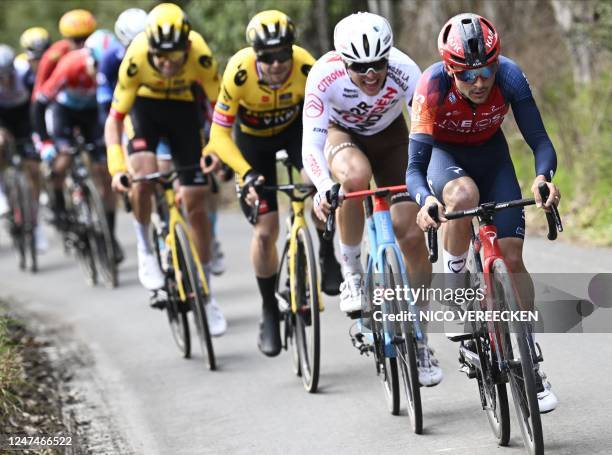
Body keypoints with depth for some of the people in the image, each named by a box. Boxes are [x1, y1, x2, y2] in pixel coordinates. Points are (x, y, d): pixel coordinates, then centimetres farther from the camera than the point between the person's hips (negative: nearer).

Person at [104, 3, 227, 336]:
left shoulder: (200, 55, -33)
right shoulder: (136, 59, -34)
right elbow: (114, 120, -29)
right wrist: (117, 168, -40)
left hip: (183, 107, 1)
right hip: (145, 106, -1)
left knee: (195, 201, -2)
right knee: (144, 174, -30)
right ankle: (144, 250, -3)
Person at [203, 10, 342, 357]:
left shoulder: (306, 67, -32)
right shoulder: (239, 72, -34)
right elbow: (220, 134, -27)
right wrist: (248, 173, -38)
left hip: (296, 125, 0)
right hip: (253, 138, 0)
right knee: (266, 231, -4)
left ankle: (329, 257, -8)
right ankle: (269, 312, 16)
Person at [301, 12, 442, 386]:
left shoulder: (405, 72, -32)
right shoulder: (325, 75, -34)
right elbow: (311, 141, -37)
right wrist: (324, 187, -55)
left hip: (389, 137, 1)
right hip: (341, 134, -1)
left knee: (413, 236, -9)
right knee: (356, 177, -39)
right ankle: (351, 268, -14)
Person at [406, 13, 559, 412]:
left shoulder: (509, 76, -30)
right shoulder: (432, 87, -34)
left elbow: (540, 141, -27)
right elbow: (415, 168, -33)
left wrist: (543, 176, -48)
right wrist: (425, 199, -54)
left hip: (490, 154, 2)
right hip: (443, 154, -2)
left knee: (512, 259, -8)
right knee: (463, 195, -39)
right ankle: (453, 280, -12)